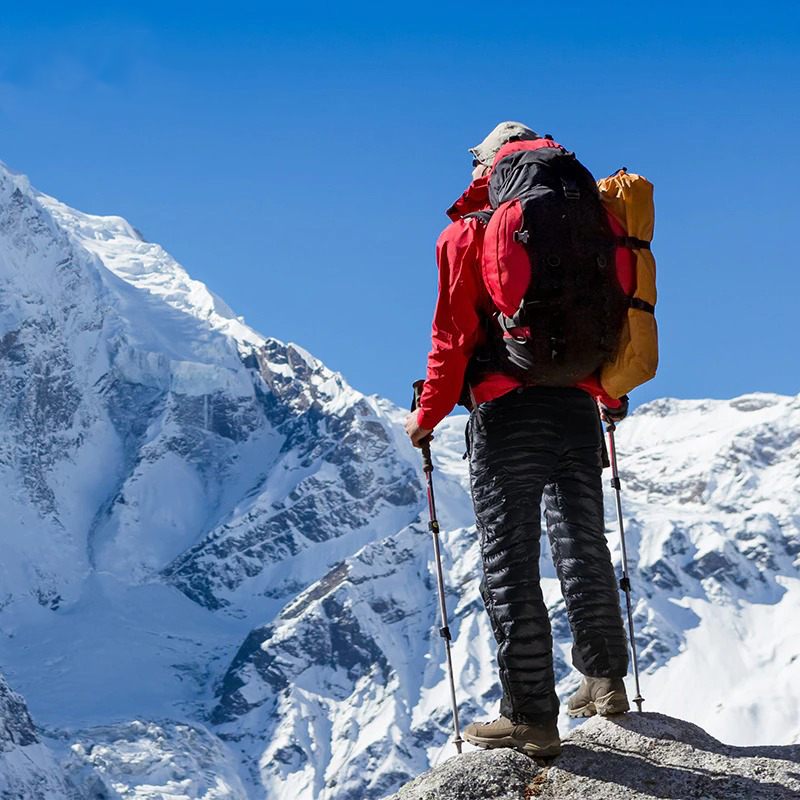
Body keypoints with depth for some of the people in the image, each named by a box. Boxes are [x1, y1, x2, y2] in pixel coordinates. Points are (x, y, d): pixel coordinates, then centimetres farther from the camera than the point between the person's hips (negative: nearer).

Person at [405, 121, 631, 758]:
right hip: (579, 409, 5)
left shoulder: (468, 234, -2)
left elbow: (455, 334, -7)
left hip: (507, 414, -5)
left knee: (510, 566, -2)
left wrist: (429, 415, 3)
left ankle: (532, 717, -3)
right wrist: (614, 397, 31)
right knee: (584, 546, 19)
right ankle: (606, 681, 30)